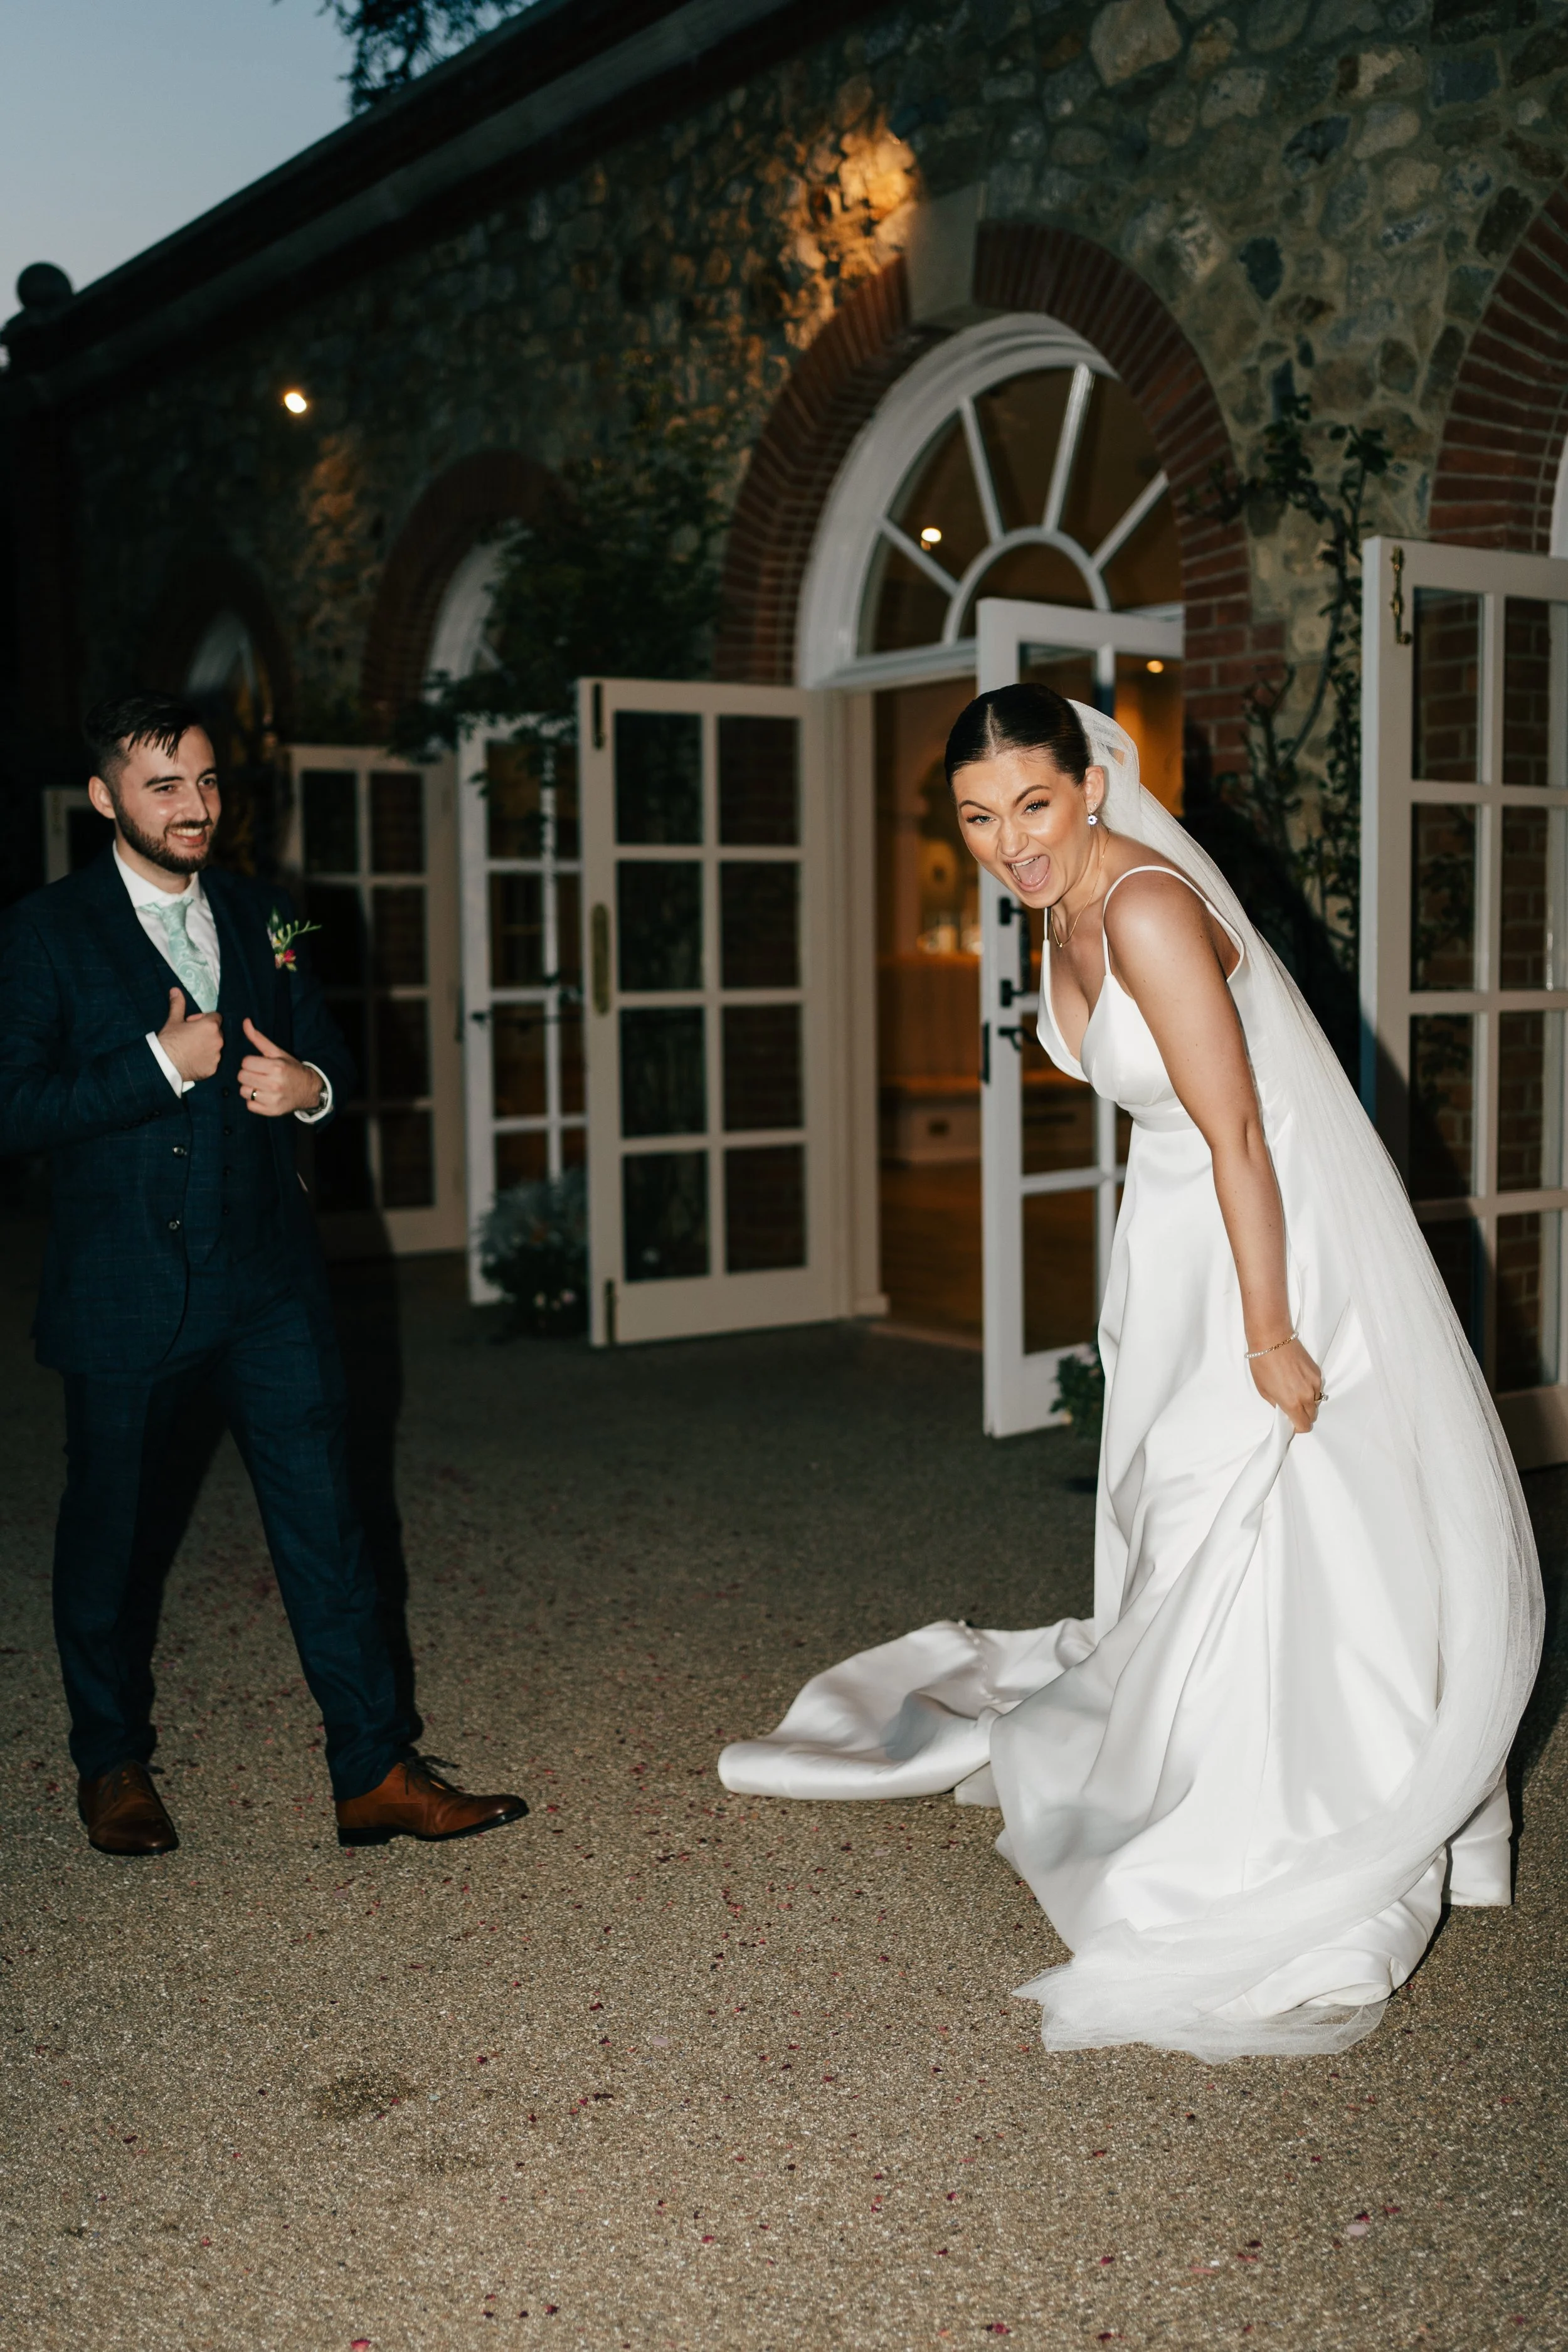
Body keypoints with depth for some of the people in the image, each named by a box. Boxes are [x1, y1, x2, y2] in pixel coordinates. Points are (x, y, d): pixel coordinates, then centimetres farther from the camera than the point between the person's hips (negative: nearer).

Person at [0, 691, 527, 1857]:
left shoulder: (261, 915, 10)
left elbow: (329, 1051, 17)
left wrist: (309, 1085, -7)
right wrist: (163, 1063, -18)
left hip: (269, 1277, 3)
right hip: (125, 1294, -3)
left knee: (324, 1520, 0)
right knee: (112, 1536, 11)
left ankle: (377, 1773, 7)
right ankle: (114, 1767, 32)